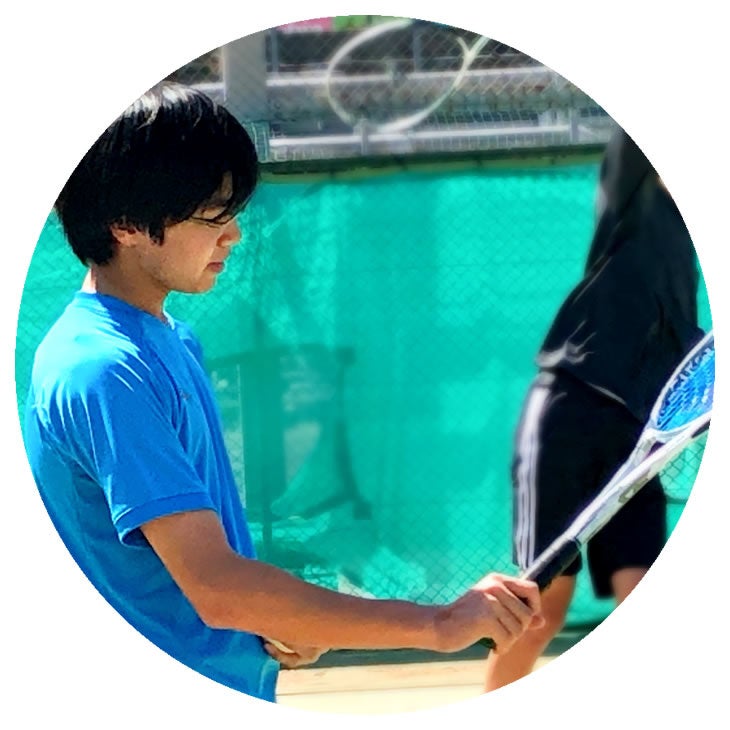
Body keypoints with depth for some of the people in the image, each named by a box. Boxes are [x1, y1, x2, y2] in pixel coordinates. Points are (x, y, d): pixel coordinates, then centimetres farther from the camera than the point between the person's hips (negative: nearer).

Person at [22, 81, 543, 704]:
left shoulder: (169, 340, 9)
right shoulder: (103, 374, -22)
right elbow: (217, 589, -29)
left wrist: (275, 626, -4)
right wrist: (437, 624, -28)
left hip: (236, 694, 9)